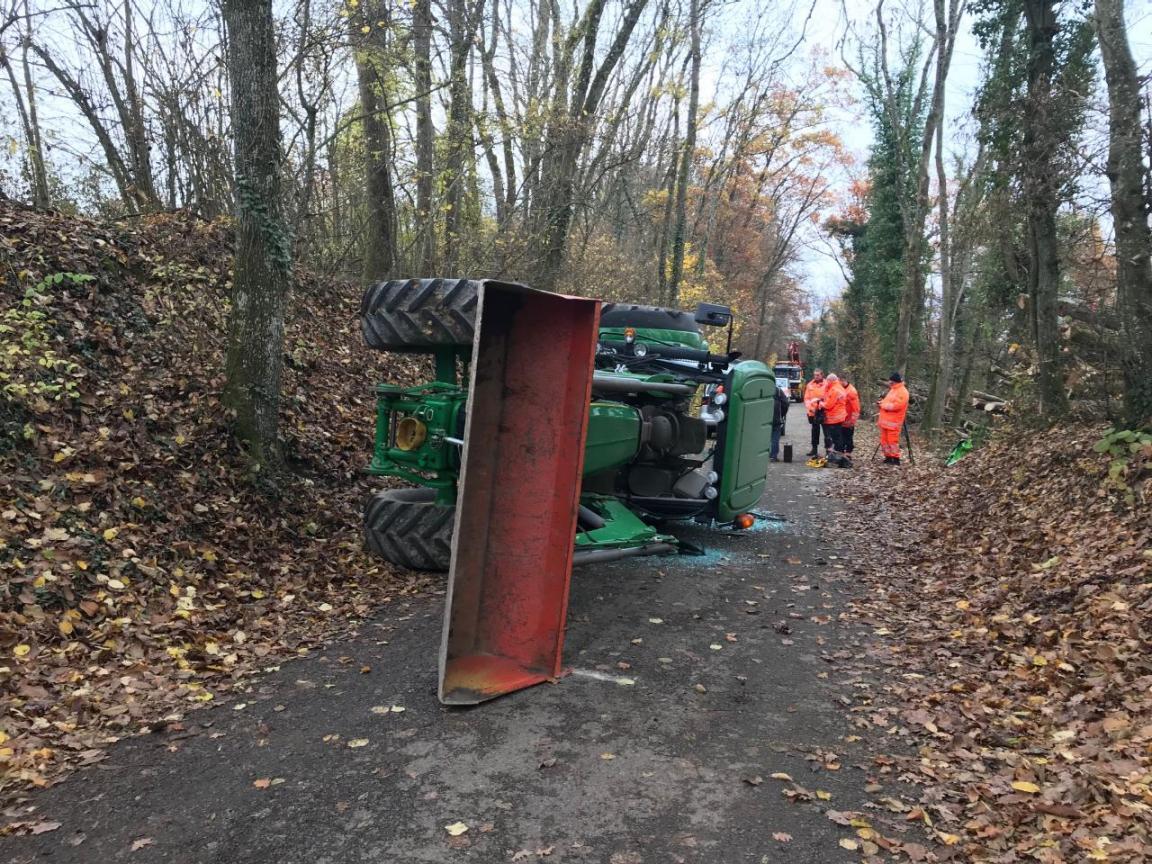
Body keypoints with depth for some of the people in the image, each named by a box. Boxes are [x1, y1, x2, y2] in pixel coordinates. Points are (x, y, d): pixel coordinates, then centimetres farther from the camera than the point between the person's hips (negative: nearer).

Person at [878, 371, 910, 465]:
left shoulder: (902, 392, -13)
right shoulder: (893, 390, 19)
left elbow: (895, 406, -23)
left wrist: (883, 404, -13)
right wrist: (882, 402, 5)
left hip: (893, 422, -10)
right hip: (886, 420, 10)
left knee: (892, 440, -8)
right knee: (884, 440, 10)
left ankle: (896, 459, -2)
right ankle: (888, 457, 18)